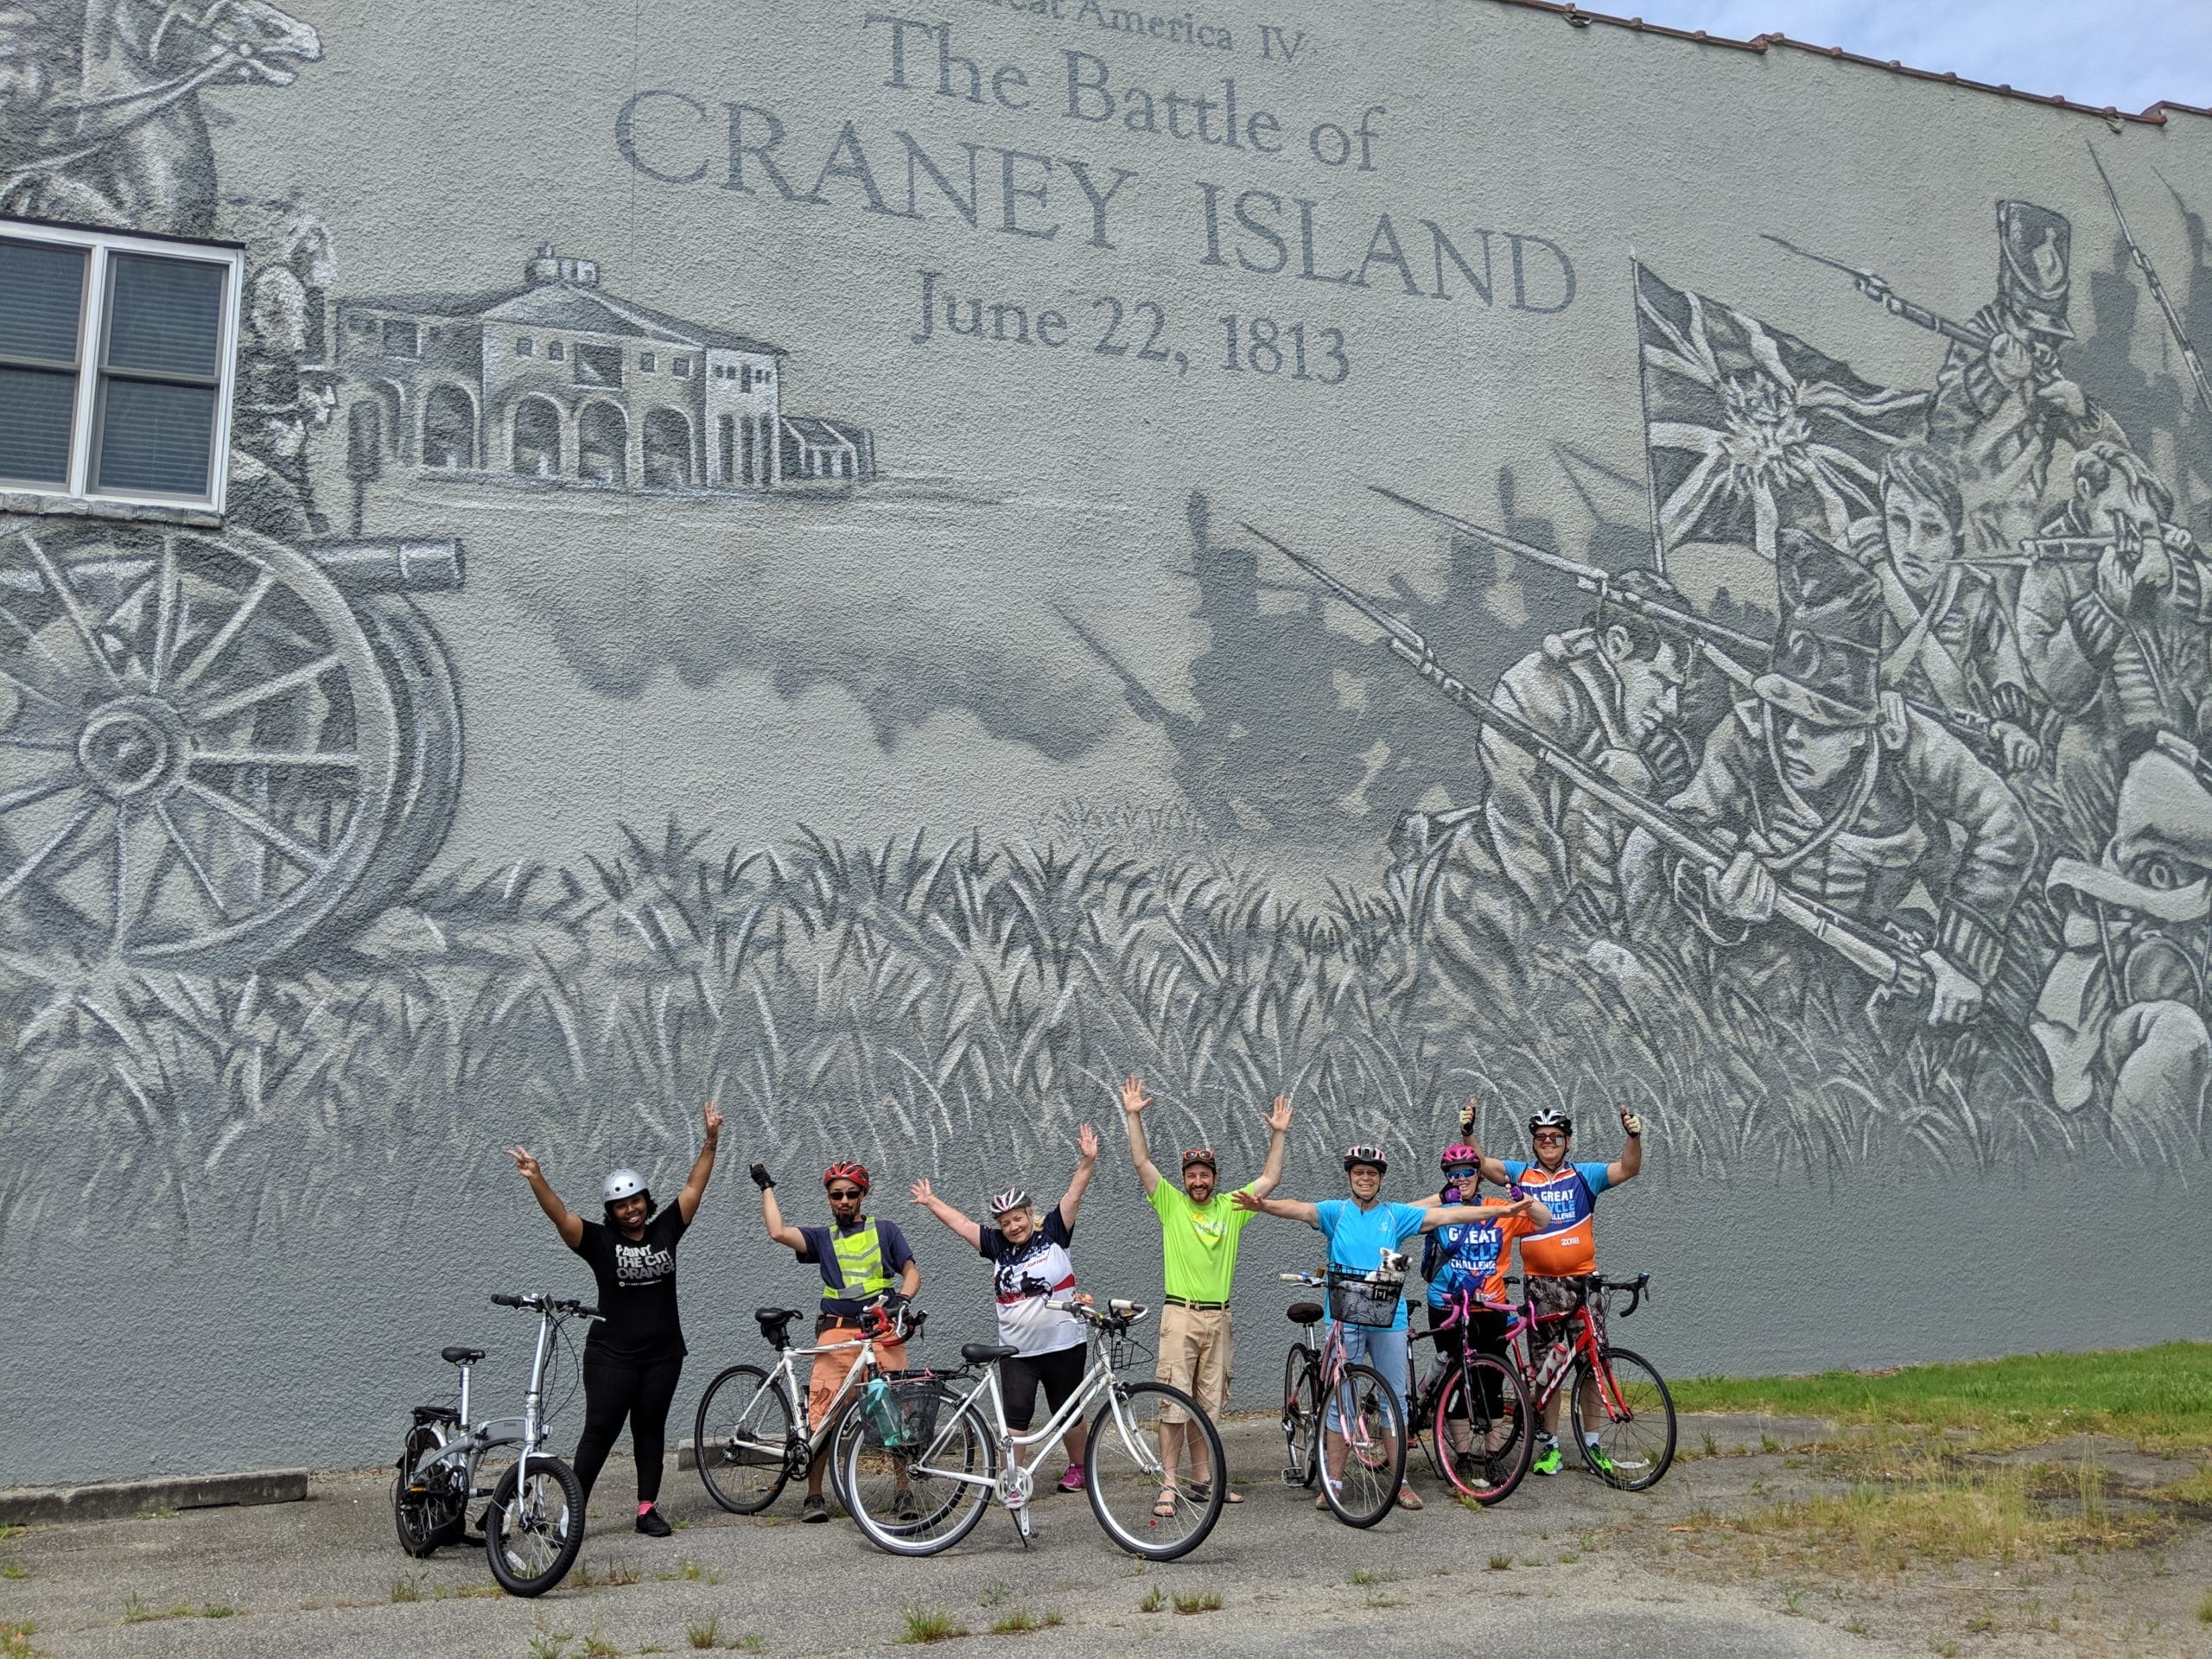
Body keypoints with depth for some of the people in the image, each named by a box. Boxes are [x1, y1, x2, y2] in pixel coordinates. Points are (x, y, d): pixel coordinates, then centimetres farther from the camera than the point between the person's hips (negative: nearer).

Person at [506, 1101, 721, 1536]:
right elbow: (559, 1214, -16)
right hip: (612, 1354, -3)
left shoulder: (665, 1230, 3)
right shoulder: (599, 1240, -4)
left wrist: (710, 1142, -2)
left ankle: (647, 1509, 16)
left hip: (663, 1353, 3)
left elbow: (694, 1187, 4)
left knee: (650, 1430, 10)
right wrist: (535, 1179, -31)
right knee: (600, 1431, -2)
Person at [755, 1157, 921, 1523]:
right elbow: (778, 1232, 0)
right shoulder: (822, 1238, 16)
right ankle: (814, 1496, 3)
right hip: (837, 1334, 1)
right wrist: (767, 1187, 9)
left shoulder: (885, 1231, 15)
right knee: (821, 1414, -7)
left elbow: (912, 1272, 10)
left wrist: (902, 1297, -11)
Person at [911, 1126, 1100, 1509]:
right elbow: (961, 1223, 10)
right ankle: (1013, 1482, -1)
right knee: (1016, 1415, -7)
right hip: (1016, 1350, 2)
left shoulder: (1053, 1232, -3)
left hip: (1064, 1344, -2)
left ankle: (1077, 1468, 31)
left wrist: (1088, 1161, -21)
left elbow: (1075, 1192, -11)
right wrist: (930, 1202, 14)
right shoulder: (996, 1245, 4)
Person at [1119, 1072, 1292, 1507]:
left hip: (1218, 1317, 3)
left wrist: (1279, 1134, 2)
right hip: (1180, 1315, -3)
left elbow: (1270, 1179, 8)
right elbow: (1142, 1163, -6)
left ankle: (1203, 1481, 19)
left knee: (1207, 1405, 11)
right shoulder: (1170, 1203, 1)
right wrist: (1133, 1115, -14)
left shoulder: (1231, 1207, 9)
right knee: (1174, 1405, -4)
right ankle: (1168, 1485, 1)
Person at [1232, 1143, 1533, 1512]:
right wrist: (1264, 1205, -38)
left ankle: (1401, 1482, 16)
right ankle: (1333, 1482, 9)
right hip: (1345, 1318, -2)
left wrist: (1500, 1209, -3)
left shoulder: (1396, 1215, 6)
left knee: (1395, 1399, 7)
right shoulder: (1336, 1211, 1)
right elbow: (1301, 1209, -17)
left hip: (1389, 1319, 2)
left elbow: (1444, 1215, 2)